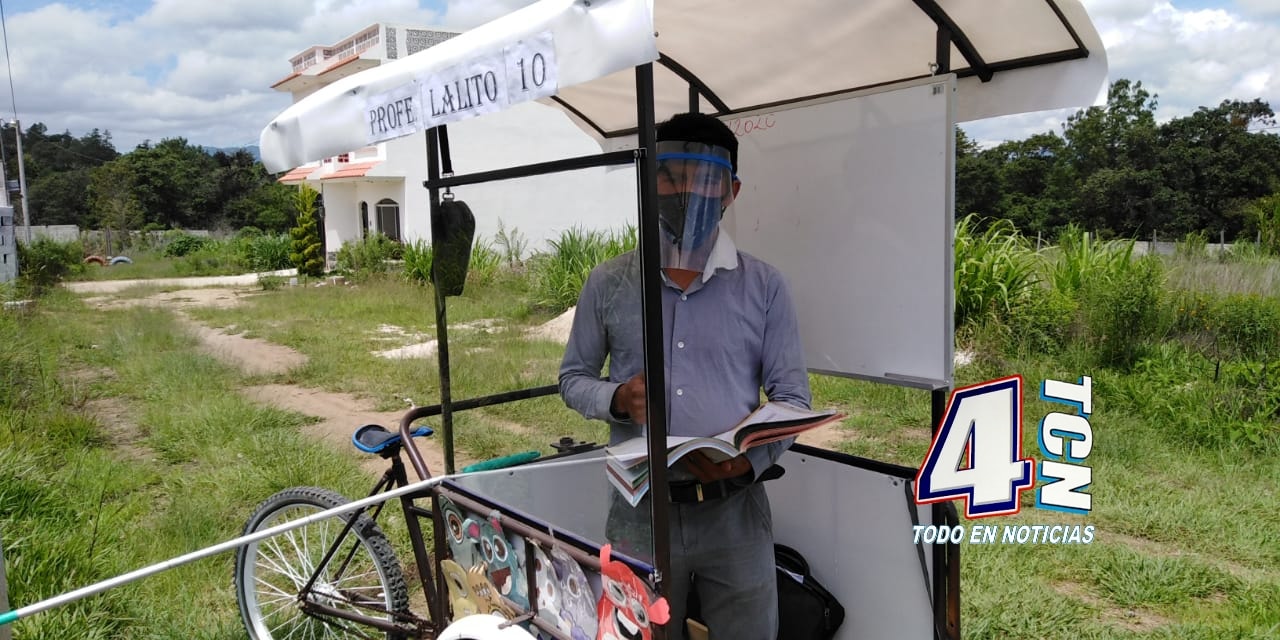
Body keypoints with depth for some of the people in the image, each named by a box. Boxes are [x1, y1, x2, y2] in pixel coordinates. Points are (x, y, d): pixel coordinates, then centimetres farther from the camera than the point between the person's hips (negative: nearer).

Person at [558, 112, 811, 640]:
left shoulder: (764, 286, 0)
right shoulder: (608, 284, 1)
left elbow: (792, 395, 2)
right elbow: (574, 378, 10)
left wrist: (752, 458, -17)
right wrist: (617, 398, -12)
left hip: (735, 511, 0)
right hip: (640, 510, 1)